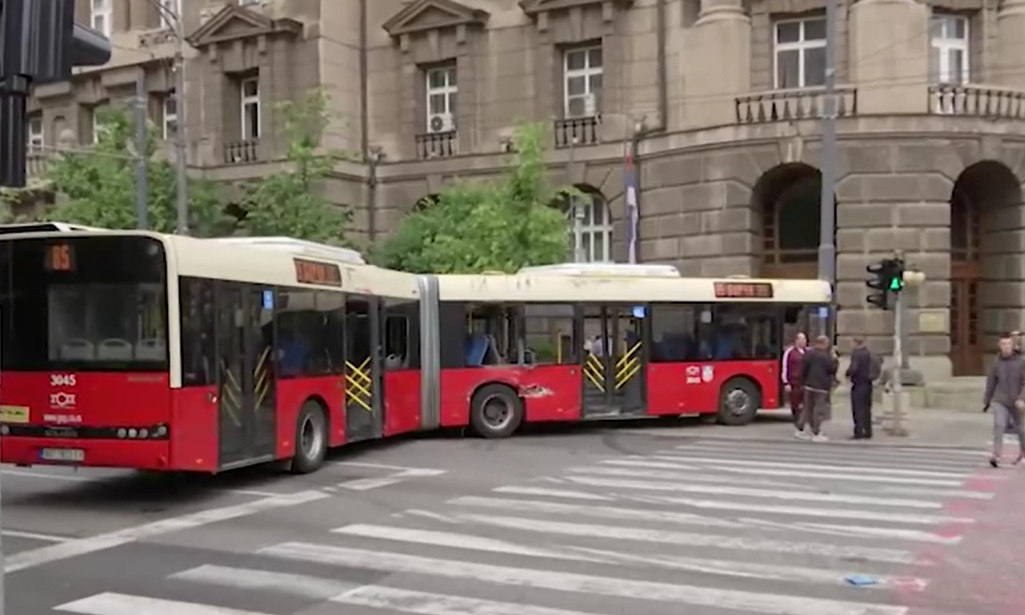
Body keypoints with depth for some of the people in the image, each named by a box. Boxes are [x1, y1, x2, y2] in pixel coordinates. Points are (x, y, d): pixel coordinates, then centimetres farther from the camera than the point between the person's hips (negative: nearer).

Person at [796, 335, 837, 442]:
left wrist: (803, 381, 13)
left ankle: (800, 429, 17)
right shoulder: (826, 356, -14)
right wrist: (834, 360, 4)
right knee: (819, 409, -1)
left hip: (809, 385, 6)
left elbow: (803, 368, 4)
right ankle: (816, 433, 0)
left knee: (807, 407, 15)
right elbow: (832, 369, -10)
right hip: (822, 386, -6)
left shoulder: (809, 353, 3)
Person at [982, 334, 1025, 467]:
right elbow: (991, 383, 7)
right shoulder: (997, 363, -2)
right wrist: (986, 401, 12)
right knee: (999, 425, -17)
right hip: (999, 401, 0)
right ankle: (996, 456, -21)